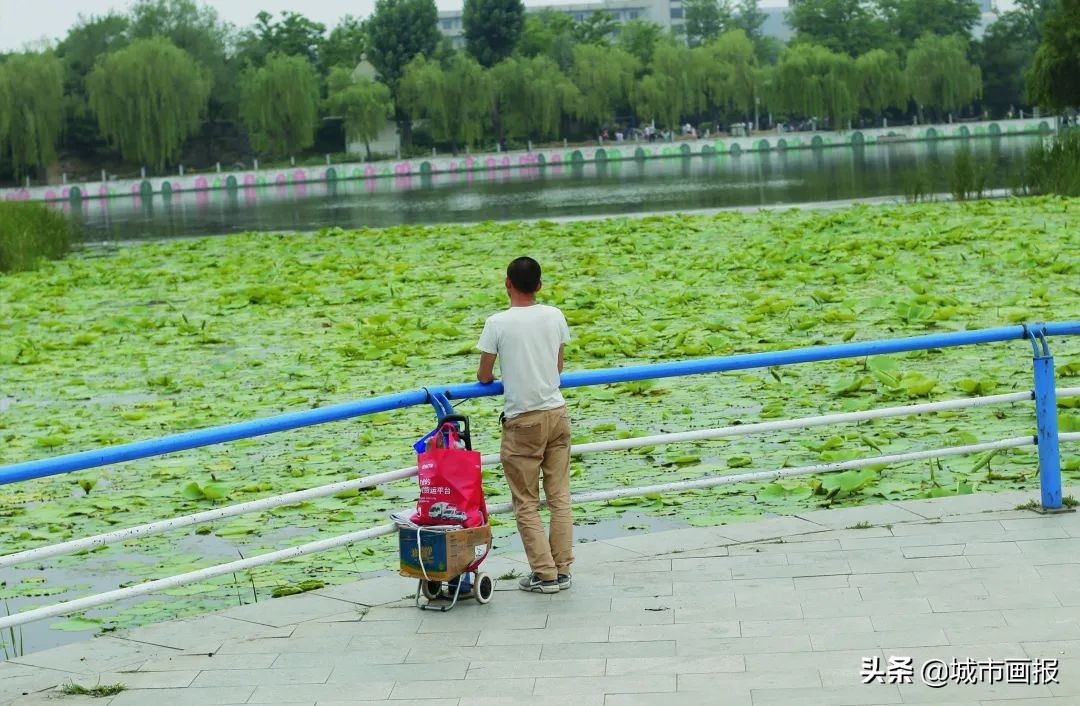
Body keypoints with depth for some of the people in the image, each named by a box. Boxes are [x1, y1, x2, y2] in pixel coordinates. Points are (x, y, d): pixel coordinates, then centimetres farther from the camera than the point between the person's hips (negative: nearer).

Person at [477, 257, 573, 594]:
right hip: (557, 413, 4)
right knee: (559, 496, 11)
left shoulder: (498, 323, -12)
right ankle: (562, 569, 14)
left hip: (523, 421, -4)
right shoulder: (555, 316, 1)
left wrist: (489, 376, 19)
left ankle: (545, 574, 4)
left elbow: (484, 376, -3)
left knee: (526, 503, 5)